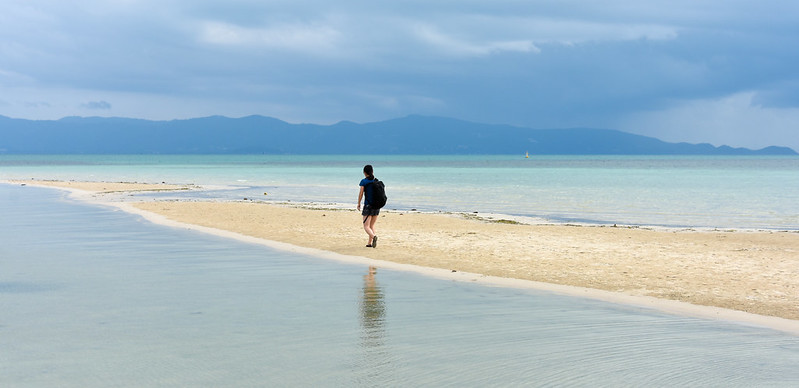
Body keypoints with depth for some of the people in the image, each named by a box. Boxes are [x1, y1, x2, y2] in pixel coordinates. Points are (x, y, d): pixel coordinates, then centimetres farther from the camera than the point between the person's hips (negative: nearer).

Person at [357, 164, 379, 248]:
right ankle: (370, 243, 14)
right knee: (372, 225, 16)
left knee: (366, 226, -4)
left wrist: (358, 204, 5)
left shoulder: (363, 181, -6)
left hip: (368, 205, -5)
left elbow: (361, 193, -7)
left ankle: (373, 236, -31)